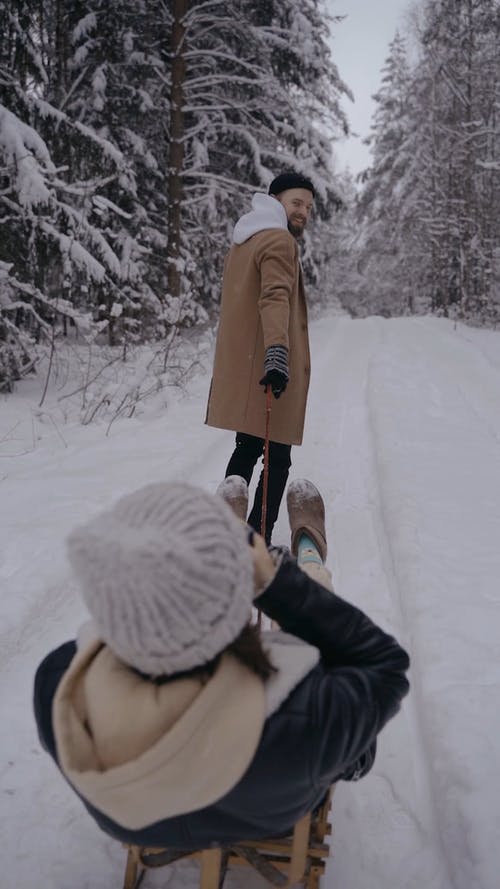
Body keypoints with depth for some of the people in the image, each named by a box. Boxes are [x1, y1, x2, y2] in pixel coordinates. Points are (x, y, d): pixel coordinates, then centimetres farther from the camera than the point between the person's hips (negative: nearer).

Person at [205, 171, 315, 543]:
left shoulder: (244, 241, 21)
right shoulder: (279, 240, -9)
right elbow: (275, 297, -26)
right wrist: (277, 350, -38)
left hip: (241, 366, 10)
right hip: (269, 368, -10)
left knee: (247, 449, 19)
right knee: (277, 459, -5)